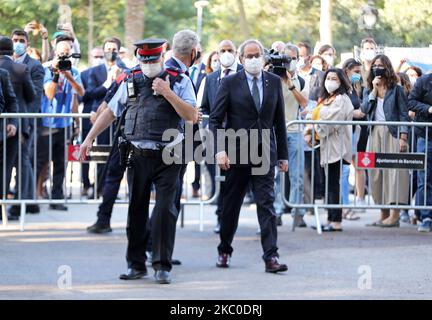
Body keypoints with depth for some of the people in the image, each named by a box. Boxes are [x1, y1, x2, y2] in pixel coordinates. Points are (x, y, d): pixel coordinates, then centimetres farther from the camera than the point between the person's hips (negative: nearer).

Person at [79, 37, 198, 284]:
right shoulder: (131, 82, 10)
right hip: (138, 156, 3)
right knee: (136, 210, 7)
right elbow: (111, 111, 17)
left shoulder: (179, 81, 1)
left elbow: (192, 115, -9)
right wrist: (90, 138, 11)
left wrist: (167, 93, -16)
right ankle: (136, 265, 15)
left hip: (167, 158, -3)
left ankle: (163, 266, 0)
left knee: (165, 210, -7)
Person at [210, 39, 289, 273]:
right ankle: (224, 250, 27)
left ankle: (271, 256, -11)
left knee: (266, 204, -7)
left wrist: (283, 155, 9)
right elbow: (216, 119, -2)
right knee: (231, 204, 10)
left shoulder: (274, 82, 7)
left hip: (265, 152, 1)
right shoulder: (230, 83, -1)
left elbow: (279, 120, 11)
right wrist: (220, 150, -14)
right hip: (236, 153, -1)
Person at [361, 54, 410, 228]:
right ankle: (384, 213, 8)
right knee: (376, 172, 3)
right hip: (375, 134, 5)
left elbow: (404, 114, -1)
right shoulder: (368, 90, 15)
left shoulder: (396, 89, 3)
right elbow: (365, 109, -2)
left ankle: (394, 214, -16)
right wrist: (374, 90, -5)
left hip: (392, 134, -5)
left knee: (393, 171, -12)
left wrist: (403, 136, -10)